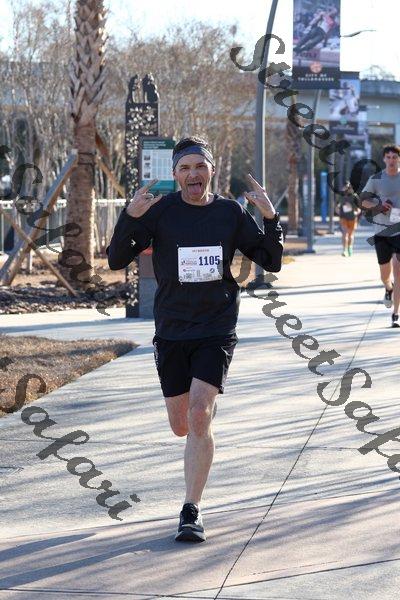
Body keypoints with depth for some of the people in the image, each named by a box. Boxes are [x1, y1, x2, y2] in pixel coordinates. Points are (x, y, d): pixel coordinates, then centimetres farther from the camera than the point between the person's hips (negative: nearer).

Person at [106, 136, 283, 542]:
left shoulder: (231, 213, 2)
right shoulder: (161, 211, -3)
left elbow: (272, 263, 7)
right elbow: (116, 260, -7)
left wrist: (270, 218, -9)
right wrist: (130, 217, -23)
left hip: (217, 331, -1)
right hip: (171, 333, 1)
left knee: (199, 418, -15)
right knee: (181, 426, 9)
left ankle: (192, 510, -7)